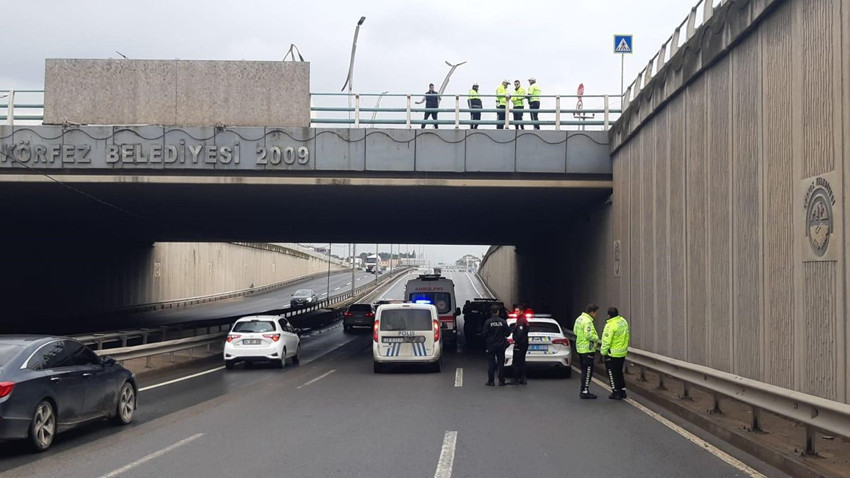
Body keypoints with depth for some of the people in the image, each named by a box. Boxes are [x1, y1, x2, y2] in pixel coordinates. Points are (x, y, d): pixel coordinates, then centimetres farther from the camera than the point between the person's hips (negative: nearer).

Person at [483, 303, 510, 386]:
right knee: (501, 363, 7)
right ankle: (501, 381, 8)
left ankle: (490, 381, 3)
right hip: (501, 345, 1)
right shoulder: (503, 321, -7)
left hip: (491, 345, -1)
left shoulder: (488, 322, -11)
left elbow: (484, 334, -9)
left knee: (491, 363, 4)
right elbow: (508, 333, -2)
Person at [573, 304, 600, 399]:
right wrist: (596, 338, -10)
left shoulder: (579, 319, 10)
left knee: (584, 371, 16)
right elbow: (589, 335, -28)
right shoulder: (587, 321, -21)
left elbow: (575, 331, 18)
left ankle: (584, 391, 22)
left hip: (580, 348, 10)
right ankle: (584, 392, -1)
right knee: (587, 371, -3)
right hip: (587, 349, -10)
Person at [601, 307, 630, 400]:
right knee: (619, 372, 20)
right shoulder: (623, 321, 2)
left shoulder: (610, 325, -23)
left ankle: (616, 393, 9)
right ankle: (622, 391, 24)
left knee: (612, 374, 5)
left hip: (612, 354, -8)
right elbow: (626, 337, 10)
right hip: (623, 352, 8)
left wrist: (603, 352, -9)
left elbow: (606, 341, -21)